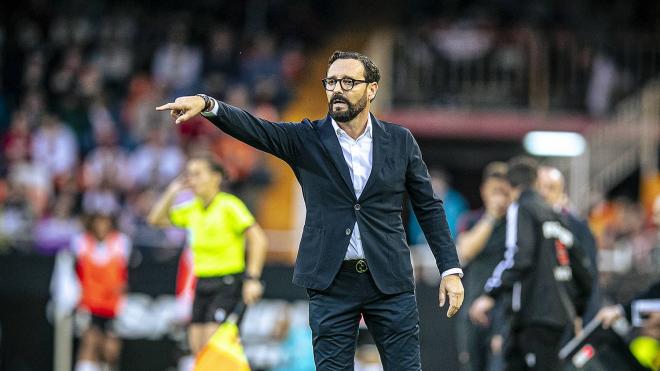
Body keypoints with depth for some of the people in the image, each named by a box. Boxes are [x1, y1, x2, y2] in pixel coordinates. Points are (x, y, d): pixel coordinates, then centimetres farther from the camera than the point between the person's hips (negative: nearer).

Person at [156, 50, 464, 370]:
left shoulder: (399, 141, 5)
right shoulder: (306, 140, 2)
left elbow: (429, 207, 8)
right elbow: (254, 128, -14)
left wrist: (451, 269, 1)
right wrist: (206, 104, -33)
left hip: (390, 282, 0)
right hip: (332, 283, 0)